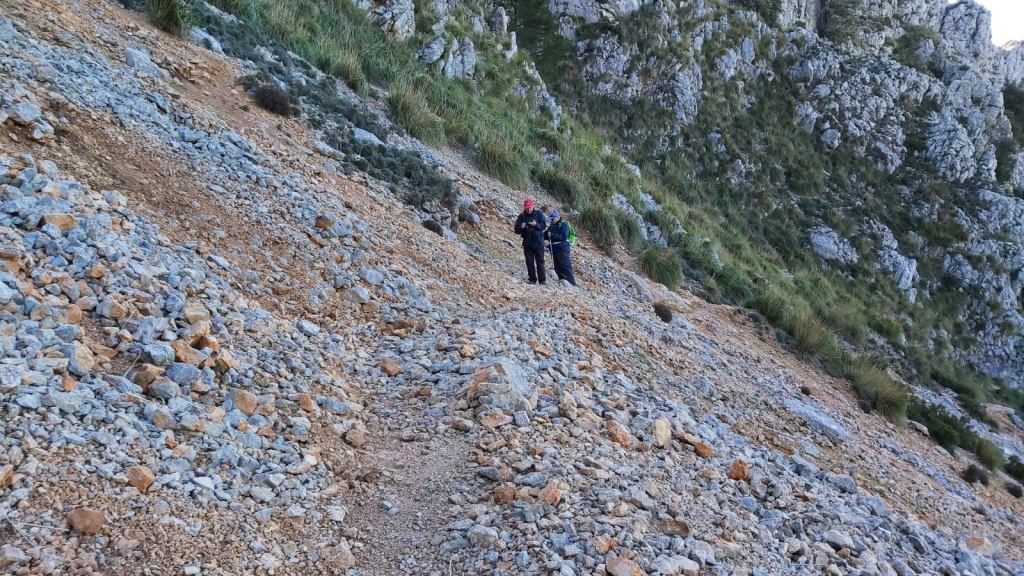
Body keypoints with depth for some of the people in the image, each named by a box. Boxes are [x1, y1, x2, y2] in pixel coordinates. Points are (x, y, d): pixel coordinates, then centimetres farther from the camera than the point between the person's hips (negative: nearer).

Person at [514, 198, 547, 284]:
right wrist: (521, 227, -16)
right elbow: (517, 230, 6)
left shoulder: (539, 214, 3)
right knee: (529, 262, 2)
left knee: (540, 261, -4)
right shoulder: (521, 217, 7)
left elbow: (544, 225, -4)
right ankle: (532, 279, 7)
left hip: (538, 242, -2)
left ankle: (542, 280, -3)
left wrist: (536, 224, -23)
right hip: (527, 243, 2)